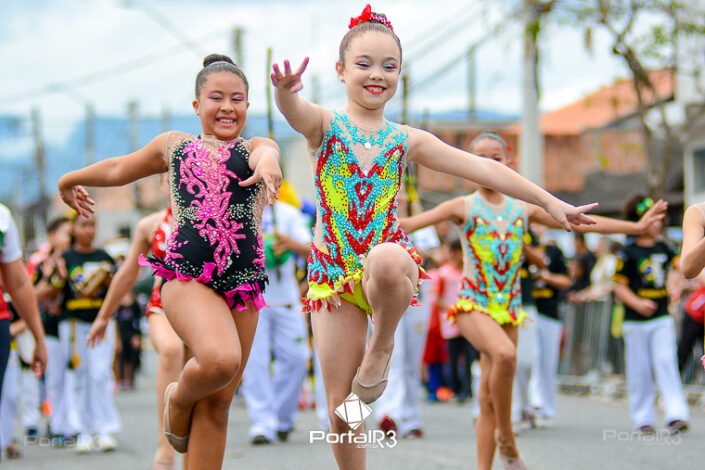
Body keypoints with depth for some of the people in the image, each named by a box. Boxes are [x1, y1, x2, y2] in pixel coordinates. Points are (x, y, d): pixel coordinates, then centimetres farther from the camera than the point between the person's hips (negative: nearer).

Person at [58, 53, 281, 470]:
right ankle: (179, 399, 6)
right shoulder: (175, 145, 16)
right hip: (186, 275, -1)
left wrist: (268, 163, -40)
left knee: (219, 401, 4)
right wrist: (69, 181, 46)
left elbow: (265, 154, -14)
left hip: (244, 280, 1)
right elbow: (118, 170, 31)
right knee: (220, 360, -28)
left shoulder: (255, 147, 11)